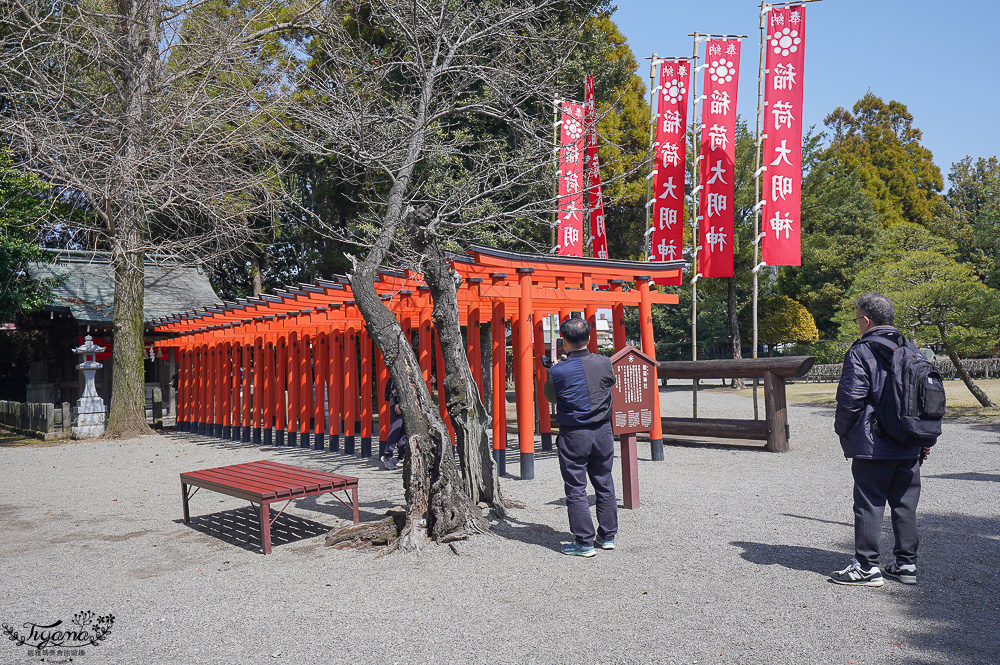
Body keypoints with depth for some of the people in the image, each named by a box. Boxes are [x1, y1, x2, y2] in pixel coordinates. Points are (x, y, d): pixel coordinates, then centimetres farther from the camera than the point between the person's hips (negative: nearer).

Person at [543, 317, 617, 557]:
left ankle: (585, 542, 8)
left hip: (573, 436, -4)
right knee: (604, 485, 15)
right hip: (603, 432, 4)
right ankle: (607, 536, 25)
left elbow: (550, 396, 4)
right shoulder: (604, 363, -4)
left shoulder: (558, 371, -14)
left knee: (576, 489, 5)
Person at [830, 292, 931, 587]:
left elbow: (851, 398, -15)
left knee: (869, 505, 0)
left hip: (873, 446, -6)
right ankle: (906, 563, 20)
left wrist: (842, 430, 1)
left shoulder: (860, 352, -11)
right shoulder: (912, 350, 9)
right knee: (905, 504, 14)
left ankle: (866, 567, 5)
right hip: (910, 447, 6)